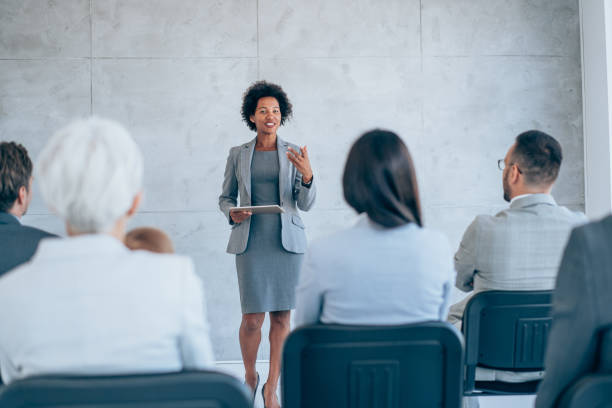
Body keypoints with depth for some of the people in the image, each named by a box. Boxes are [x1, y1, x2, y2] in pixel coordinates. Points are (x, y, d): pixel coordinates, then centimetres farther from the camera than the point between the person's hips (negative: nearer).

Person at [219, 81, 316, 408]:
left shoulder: (293, 154, 6)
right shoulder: (238, 154, 7)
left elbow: (306, 204, 2)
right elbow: (225, 197, 14)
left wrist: (307, 176, -17)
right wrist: (233, 213, -8)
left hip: (286, 241, 1)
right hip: (250, 242, -1)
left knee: (282, 316, 1)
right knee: (252, 318, -5)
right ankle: (250, 376, 22)